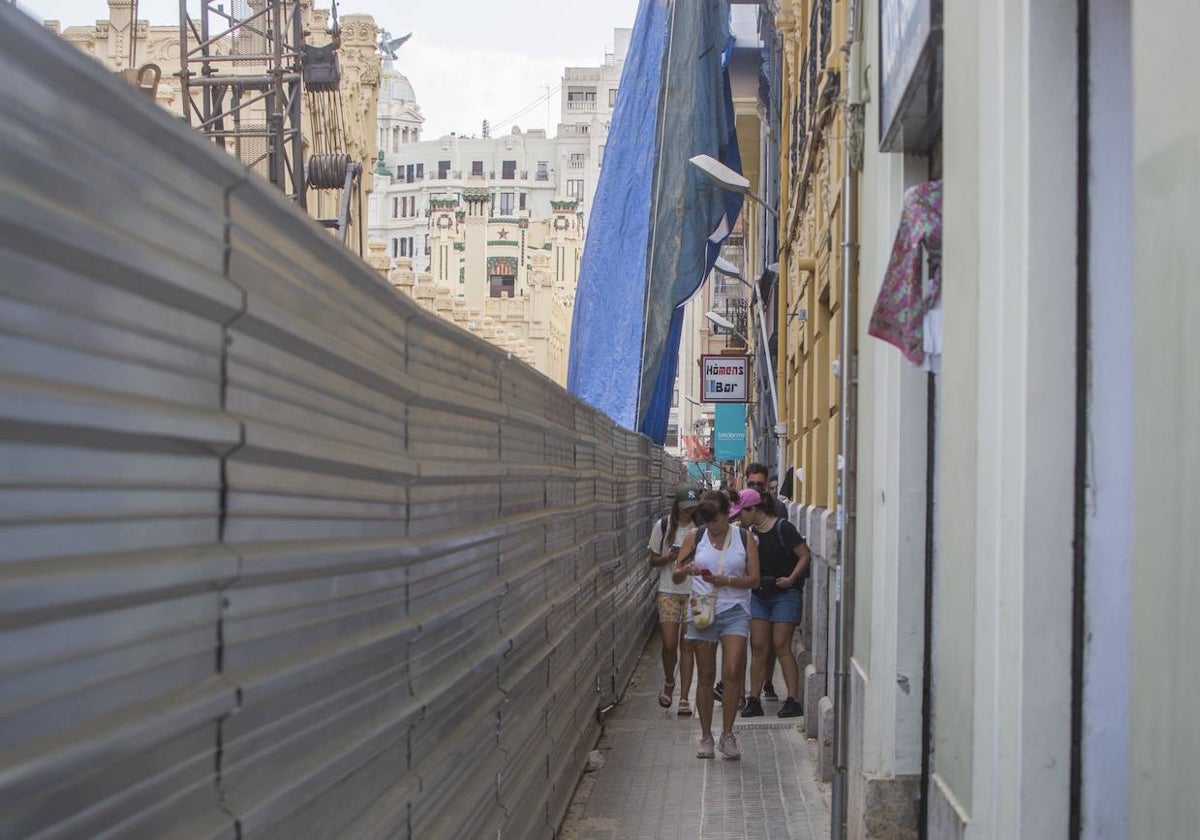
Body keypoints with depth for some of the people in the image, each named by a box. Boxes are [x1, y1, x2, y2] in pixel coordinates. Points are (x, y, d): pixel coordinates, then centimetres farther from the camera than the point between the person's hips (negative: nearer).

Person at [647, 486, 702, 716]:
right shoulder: (663, 526, 0)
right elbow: (653, 560, 7)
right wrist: (669, 557, -13)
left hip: (694, 593, 0)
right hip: (669, 592, 0)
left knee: (688, 645, 0)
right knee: (669, 643, -8)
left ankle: (684, 699, 4)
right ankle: (669, 683, 22)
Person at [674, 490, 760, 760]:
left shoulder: (744, 539, 3)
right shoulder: (695, 537, 5)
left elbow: (754, 579, 1)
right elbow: (676, 576, 5)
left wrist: (727, 581, -15)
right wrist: (685, 570, -19)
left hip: (734, 611, -1)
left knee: (732, 672, -13)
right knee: (705, 676, 5)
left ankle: (728, 734, 2)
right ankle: (706, 737, 15)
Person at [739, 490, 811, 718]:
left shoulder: (783, 528, -10)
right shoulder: (750, 533, 9)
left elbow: (805, 556, -11)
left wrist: (791, 579, -18)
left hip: (784, 594, -6)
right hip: (759, 595, 6)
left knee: (781, 646, -9)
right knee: (758, 646, 3)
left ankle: (793, 700, -5)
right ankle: (754, 700, 6)